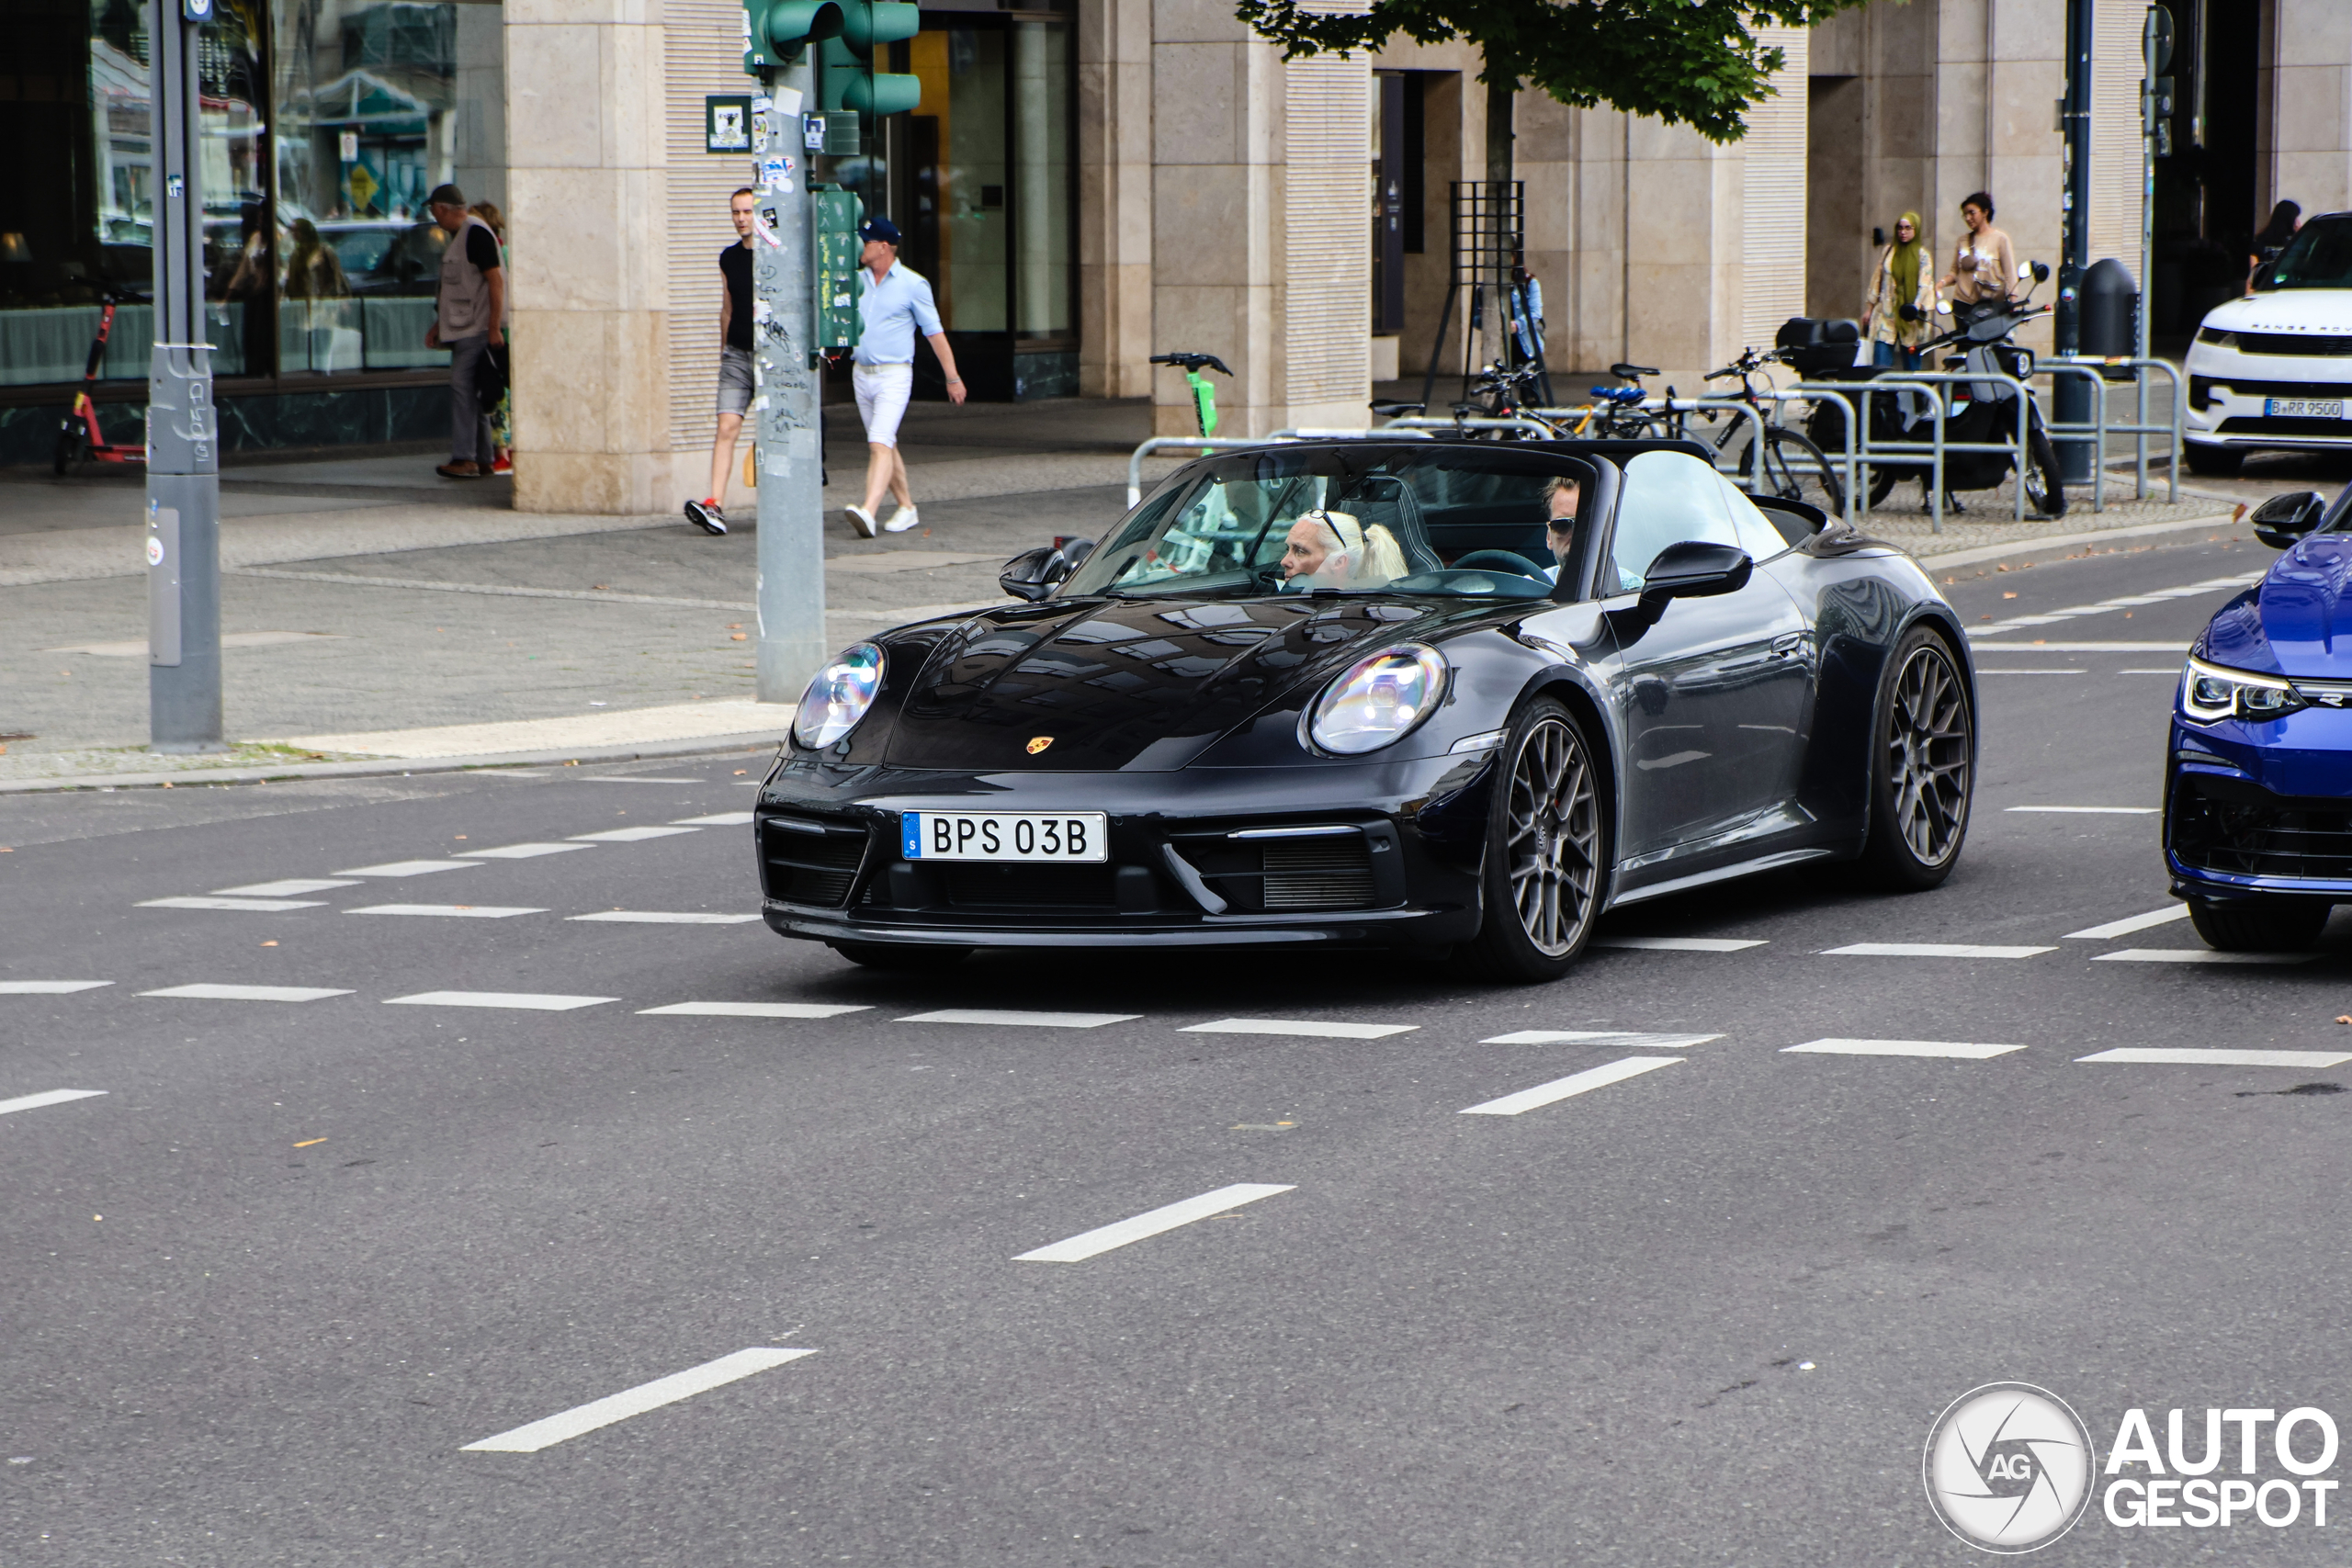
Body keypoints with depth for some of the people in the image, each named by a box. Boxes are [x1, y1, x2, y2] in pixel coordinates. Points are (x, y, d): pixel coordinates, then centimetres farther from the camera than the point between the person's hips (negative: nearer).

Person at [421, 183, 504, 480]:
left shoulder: (476, 234, -13)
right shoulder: (457, 237, 19)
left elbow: (495, 280, -18)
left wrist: (494, 327, -22)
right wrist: (438, 325, 25)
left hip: (477, 329, -10)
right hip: (462, 329, 10)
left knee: (462, 385, -15)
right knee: (470, 392, 9)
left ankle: (464, 459, -18)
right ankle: (483, 460, 10)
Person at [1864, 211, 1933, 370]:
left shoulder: (1922, 254, 3)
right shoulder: (1889, 251, 13)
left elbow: (1925, 284, -7)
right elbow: (1877, 280, 17)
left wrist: (1917, 305, -24)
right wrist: (1869, 308, 14)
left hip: (1909, 318, -2)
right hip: (1886, 315, 2)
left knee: (1911, 364, 0)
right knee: (1880, 364, -8)